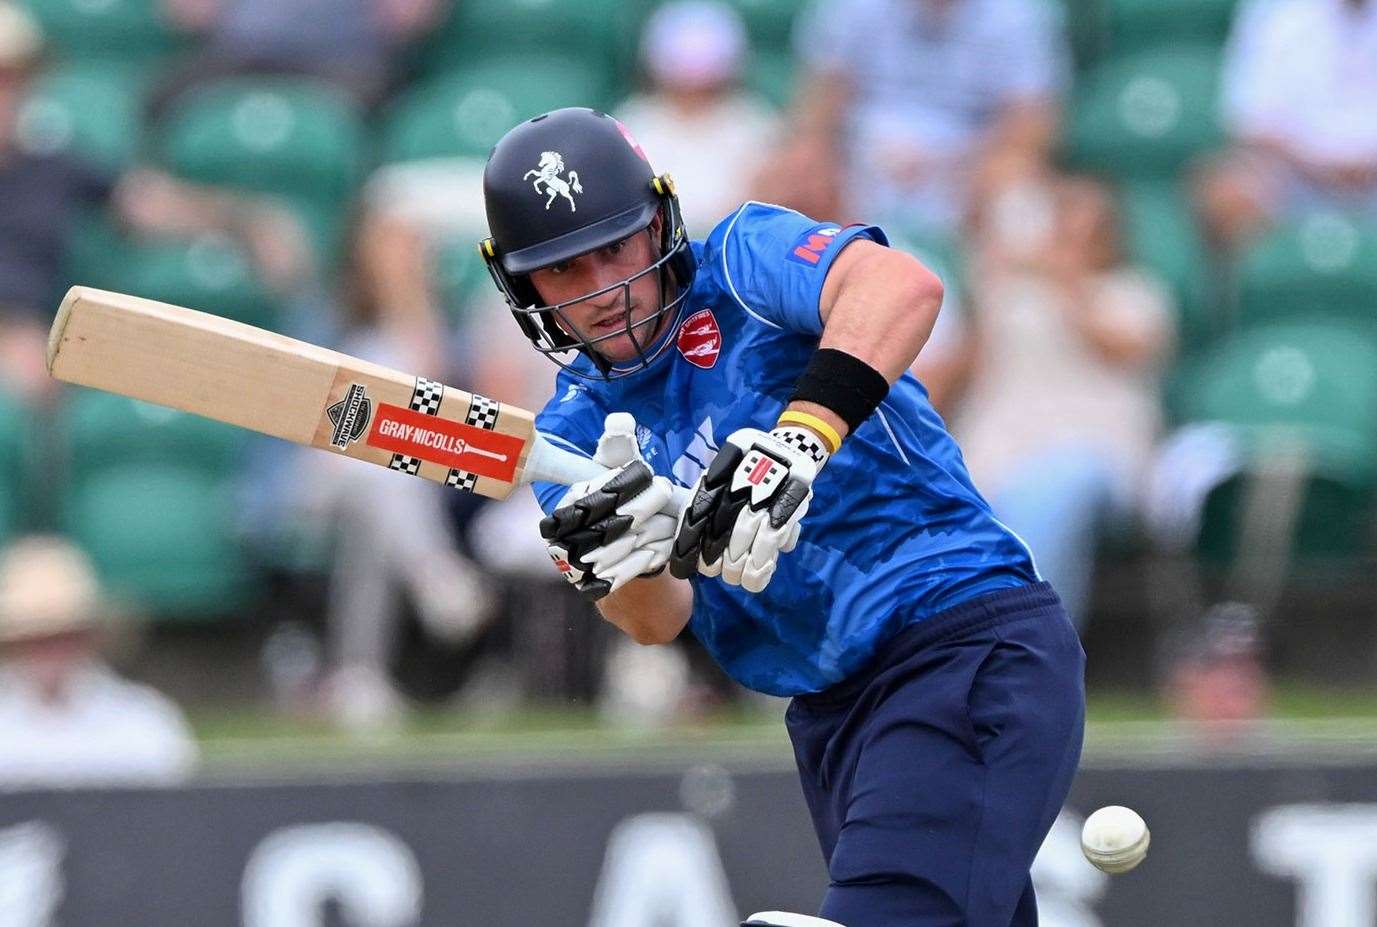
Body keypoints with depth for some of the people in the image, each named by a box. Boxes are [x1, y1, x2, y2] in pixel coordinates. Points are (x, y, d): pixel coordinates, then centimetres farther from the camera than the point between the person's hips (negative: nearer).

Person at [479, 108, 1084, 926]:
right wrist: (630, 559, -27)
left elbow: (903, 286, -26)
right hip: (832, 720, 7)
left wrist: (801, 434, -40)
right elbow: (657, 623, -3)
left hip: (970, 641, -7)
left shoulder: (745, 261, -4)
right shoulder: (571, 436, 12)